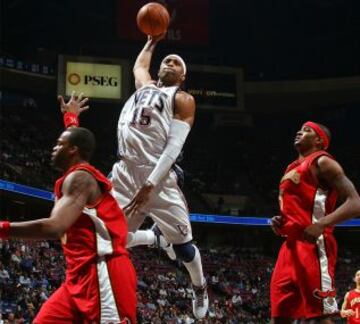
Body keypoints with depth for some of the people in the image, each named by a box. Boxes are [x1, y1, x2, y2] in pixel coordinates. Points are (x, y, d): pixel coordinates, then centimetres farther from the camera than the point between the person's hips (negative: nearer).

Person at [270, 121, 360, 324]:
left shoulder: (322, 162, -2)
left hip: (313, 245, -9)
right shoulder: (292, 169, 24)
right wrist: (281, 224, 12)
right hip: (291, 246, 9)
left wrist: (321, 225, -26)